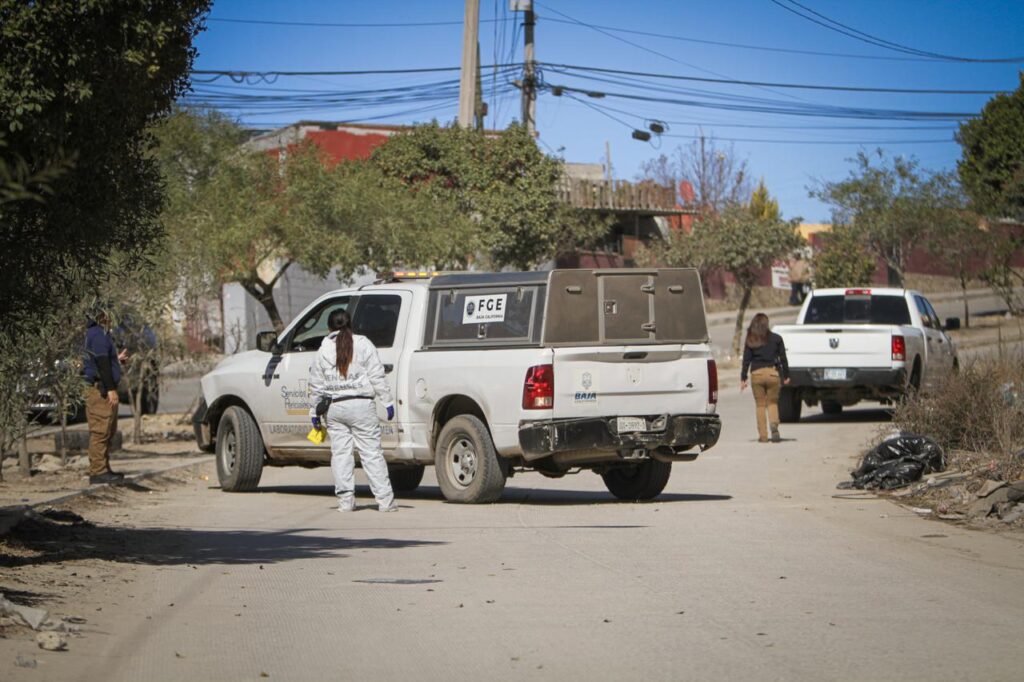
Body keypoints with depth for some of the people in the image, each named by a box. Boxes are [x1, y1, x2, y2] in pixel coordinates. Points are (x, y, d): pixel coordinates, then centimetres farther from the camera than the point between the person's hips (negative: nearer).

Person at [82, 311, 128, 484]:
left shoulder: (97, 334, 20)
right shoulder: (98, 334, -12)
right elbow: (101, 363, -20)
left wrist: (117, 360, 27)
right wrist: (110, 389, -23)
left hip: (103, 390, 11)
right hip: (100, 389, -11)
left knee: (109, 431, 14)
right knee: (101, 431, -10)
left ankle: (103, 469, 17)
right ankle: (98, 471, -11)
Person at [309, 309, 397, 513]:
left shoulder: (323, 350, 7)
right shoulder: (363, 345, 0)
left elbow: (316, 385, 10)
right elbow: (377, 377, -4)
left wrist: (315, 412, 18)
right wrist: (387, 402, 1)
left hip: (333, 408, 2)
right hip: (360, 405, -2)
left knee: (340, 453, 6)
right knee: (372, 453, -1)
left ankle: (345, 500, 2)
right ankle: (385, 500, -3)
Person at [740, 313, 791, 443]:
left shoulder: (750, 341, 2)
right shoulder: (776, 338, 2)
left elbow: (746, 360, 0)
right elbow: (783, 358, 3)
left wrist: (743, 378, 3)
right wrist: (786, 375, 10)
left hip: (756, 374, 0)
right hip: (772, 373, 0)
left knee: (760, 404, 7)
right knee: (772, 402, 9)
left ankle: (763, 435, 4)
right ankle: (774, 425, -19)